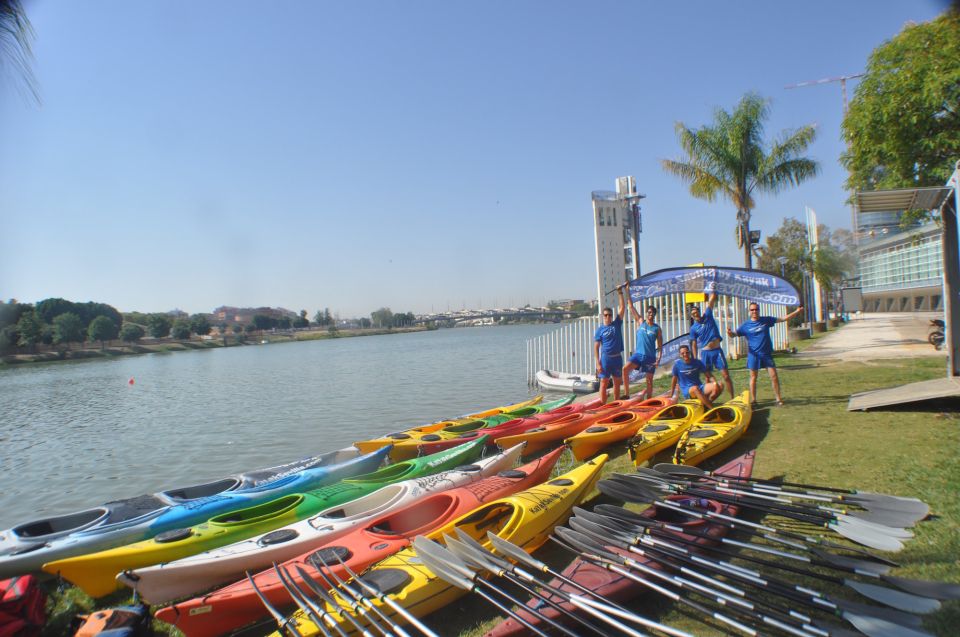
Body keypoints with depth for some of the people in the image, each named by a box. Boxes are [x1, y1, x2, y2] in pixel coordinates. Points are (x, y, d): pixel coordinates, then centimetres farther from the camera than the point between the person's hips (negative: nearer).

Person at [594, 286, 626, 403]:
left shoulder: (617, 324, 6)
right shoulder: (600, 330, -2)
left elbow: (621, 308, 0)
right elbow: (596, 347, -4)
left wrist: (620, 293, -5)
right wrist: (598, 363, -10)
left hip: (617, 357, 4)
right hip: (605, 358, -4)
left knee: (617, 383, 11)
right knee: (604, 383, -3)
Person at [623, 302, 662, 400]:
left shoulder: (657, 329, 2)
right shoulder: (640, 322, 6)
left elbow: (660, 346, 3)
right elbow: (631, 307, 3)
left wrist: (658, 359, -10)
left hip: (650, 357, -1)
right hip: (638, 354, 1)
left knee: (649, 381, 4)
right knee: (625, 369, -20)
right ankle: (626, 394, -15)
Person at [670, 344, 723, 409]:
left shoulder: (697, 363, 4)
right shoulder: (677, 365, -3)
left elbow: (709, 376, 6)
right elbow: (674, 381, 4)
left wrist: (715, 382, -15)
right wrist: (671, 396, 8)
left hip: (700, 387, 4)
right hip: (686, 391, -4)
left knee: (720, 385, -19)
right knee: (695, 388, -41)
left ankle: (706, 404, -14)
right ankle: (712, 409, -41)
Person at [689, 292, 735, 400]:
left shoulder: (707, 316, 3)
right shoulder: (693, 328, 2)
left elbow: (713, 298, 1)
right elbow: (694, 345, 4)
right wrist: (695, 360, 1)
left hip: (717, 350, 1)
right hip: (705, 353, 0)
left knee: (726, 375, -2)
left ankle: (732, 397, 4)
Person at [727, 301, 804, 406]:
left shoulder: (766, 320, 4)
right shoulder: (746, 325, -1)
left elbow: (783, 318, 11)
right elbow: (735, 334, -1)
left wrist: (797, 311, 5)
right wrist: (730, 332, -25)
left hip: (767, 354, 2)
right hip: (753, 354, -2)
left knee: (774, 376, -1)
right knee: (753, 377, 2)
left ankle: (778, 398, 10)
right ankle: (753, 400, 11)